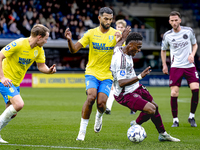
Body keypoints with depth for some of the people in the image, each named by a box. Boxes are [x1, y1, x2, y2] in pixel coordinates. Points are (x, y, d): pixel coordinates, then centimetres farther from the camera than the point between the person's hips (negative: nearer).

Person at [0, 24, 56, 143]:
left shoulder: (39, 49, 1)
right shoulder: (18, 44, -22)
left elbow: (41, 66, 6)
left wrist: (49, 70, -18)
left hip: (15, 83, 8)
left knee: (12, 113, 7)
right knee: (19, 104, -24)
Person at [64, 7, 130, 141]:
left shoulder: (115, 34, -2)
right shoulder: (91, 33, -2)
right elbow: (74, 50, -5)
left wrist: (120, 41, -27)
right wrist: (69, 40, -26)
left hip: (107, 75, 1)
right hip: (92, 72, -1)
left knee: (101, 103, -13)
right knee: (91, 97, -24)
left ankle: (99, 116, 26)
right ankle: (82, 130, -12)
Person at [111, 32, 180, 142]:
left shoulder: (120, 49, 0)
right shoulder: (121, 59, -30)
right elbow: (121, 83, -35)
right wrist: (140, 77, -38)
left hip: (136, 87, 11)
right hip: (125, 94, -11)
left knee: (154, 106, 18)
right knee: (151, 109, -22)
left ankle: (163, 134, 36)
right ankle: (136, 125, 9)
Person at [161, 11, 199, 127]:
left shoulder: (188, 31, -1)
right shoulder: (167, 36, 0)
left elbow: (195, 44, 14)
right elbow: (163, 50, 16)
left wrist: (192, 54, -5)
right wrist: (164, 65, 7)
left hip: (189, 65, 0)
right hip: (176, 67, 0)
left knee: (196, 89, -16)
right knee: (174, 94, -8)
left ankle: (192, 117, 2)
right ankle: (175, 120, 7)